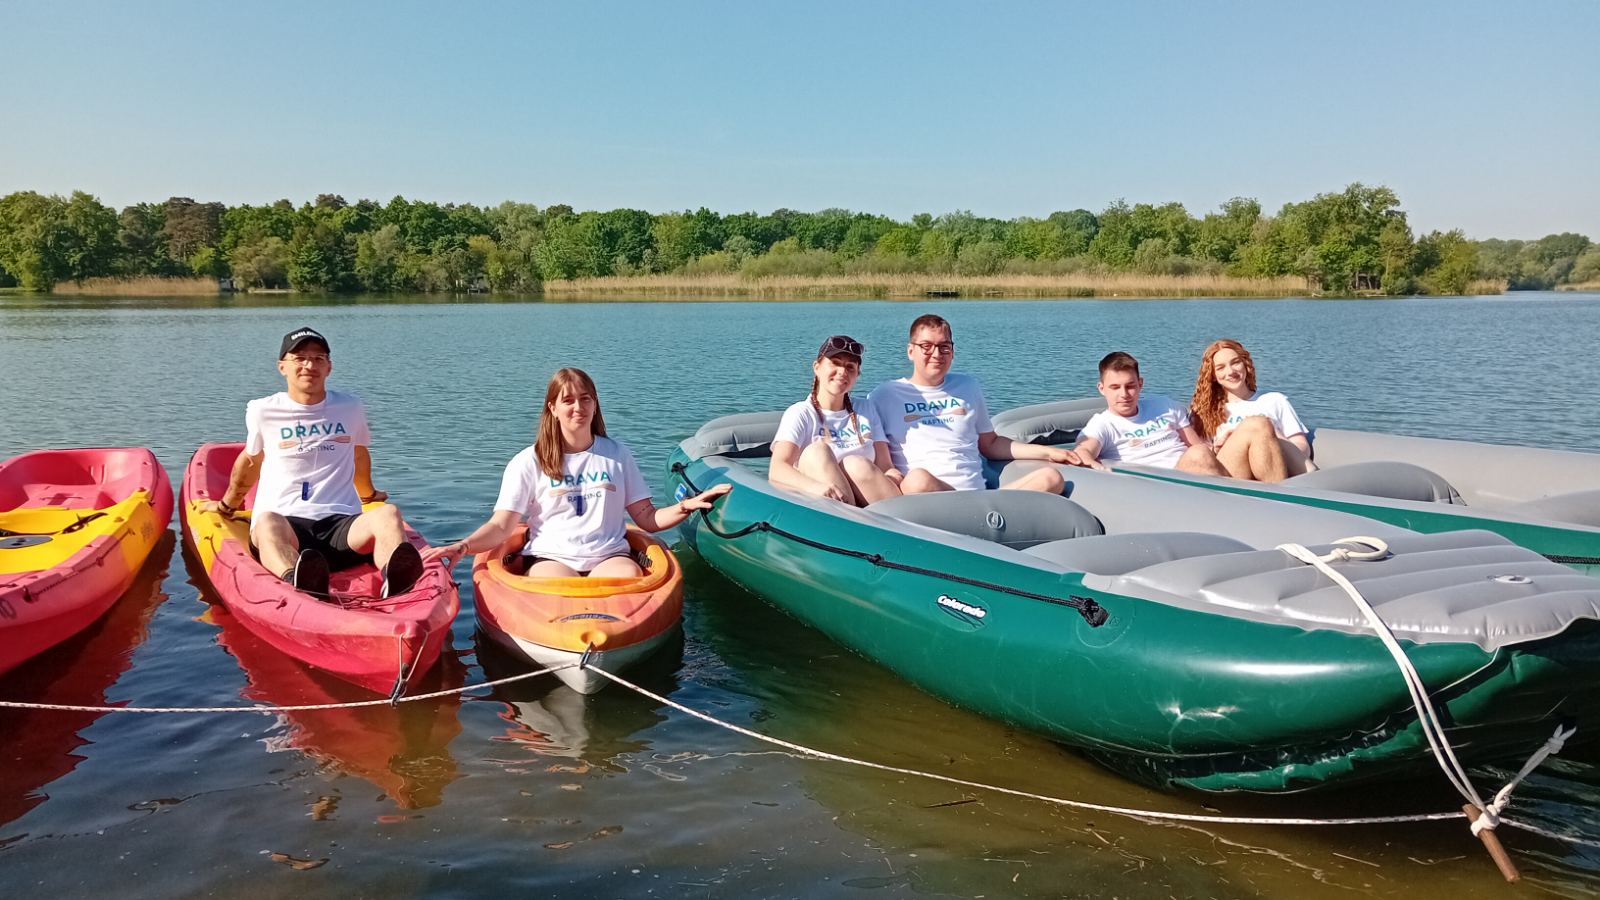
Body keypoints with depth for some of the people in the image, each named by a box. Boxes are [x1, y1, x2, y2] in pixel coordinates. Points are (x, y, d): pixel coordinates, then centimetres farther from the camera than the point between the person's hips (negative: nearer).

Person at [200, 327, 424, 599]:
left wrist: (368, 495, 49)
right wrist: (227, 504, 43)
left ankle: (396, 578, -66)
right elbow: (250, 460, 30)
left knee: (387, 513, -34)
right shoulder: (263, 411, 14)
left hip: (340, 525, 1)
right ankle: (299, 583, -72)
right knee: (267, 523, -40)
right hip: (284, 520, -1)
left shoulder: (351, 409, 18)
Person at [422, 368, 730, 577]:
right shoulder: (528, 462, 9)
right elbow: (500, 526, 2)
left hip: (609, 557, 2)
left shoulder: (617, 455, 16)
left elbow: (647, 518, 13)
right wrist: (462, 546, -18)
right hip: (551, 558, -2)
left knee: (630, 576, -35)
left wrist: (685, 507, -6)